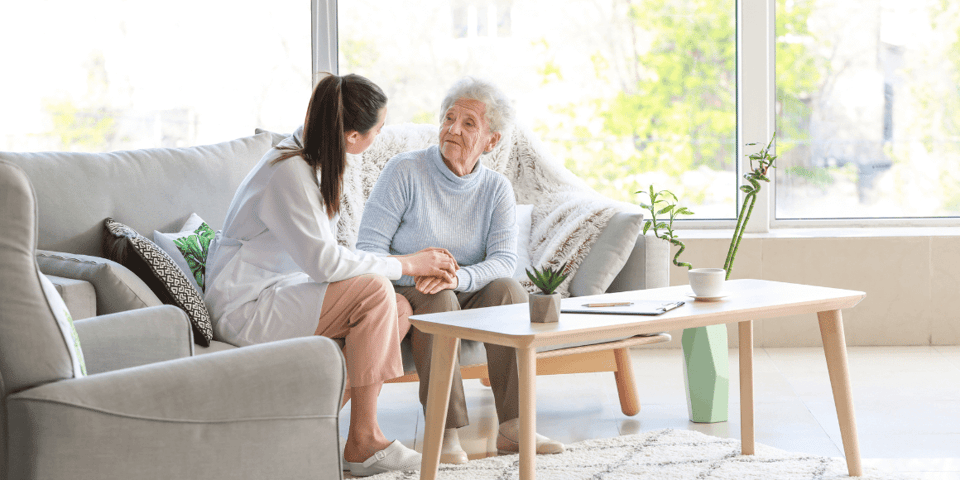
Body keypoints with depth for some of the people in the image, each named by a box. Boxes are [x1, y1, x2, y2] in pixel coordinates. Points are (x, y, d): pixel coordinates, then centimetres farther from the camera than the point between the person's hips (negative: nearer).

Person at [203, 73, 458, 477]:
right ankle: (363, 443, -16)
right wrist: (405, 265, -17)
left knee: (400, 308, -5)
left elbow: (321, 257, 10)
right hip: (245, 310, -10)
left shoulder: (314, 160, 8)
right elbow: (323, 262, -26)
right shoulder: (288, 172, -22)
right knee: (374, 291, -24)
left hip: (277, 294, 10)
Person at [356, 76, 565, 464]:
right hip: (403, 295, -3)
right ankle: (445, 433, -36)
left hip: (466, 297, 3)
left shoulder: (497, 189, 2)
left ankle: (511, 427, -27)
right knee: (439, 300, -35)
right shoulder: (405, 171, -8)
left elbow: (504, 261, -13)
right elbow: (368, 246, -13)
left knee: (508, 290, -26)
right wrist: (414, 271, -32)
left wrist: (458, 277, -34)